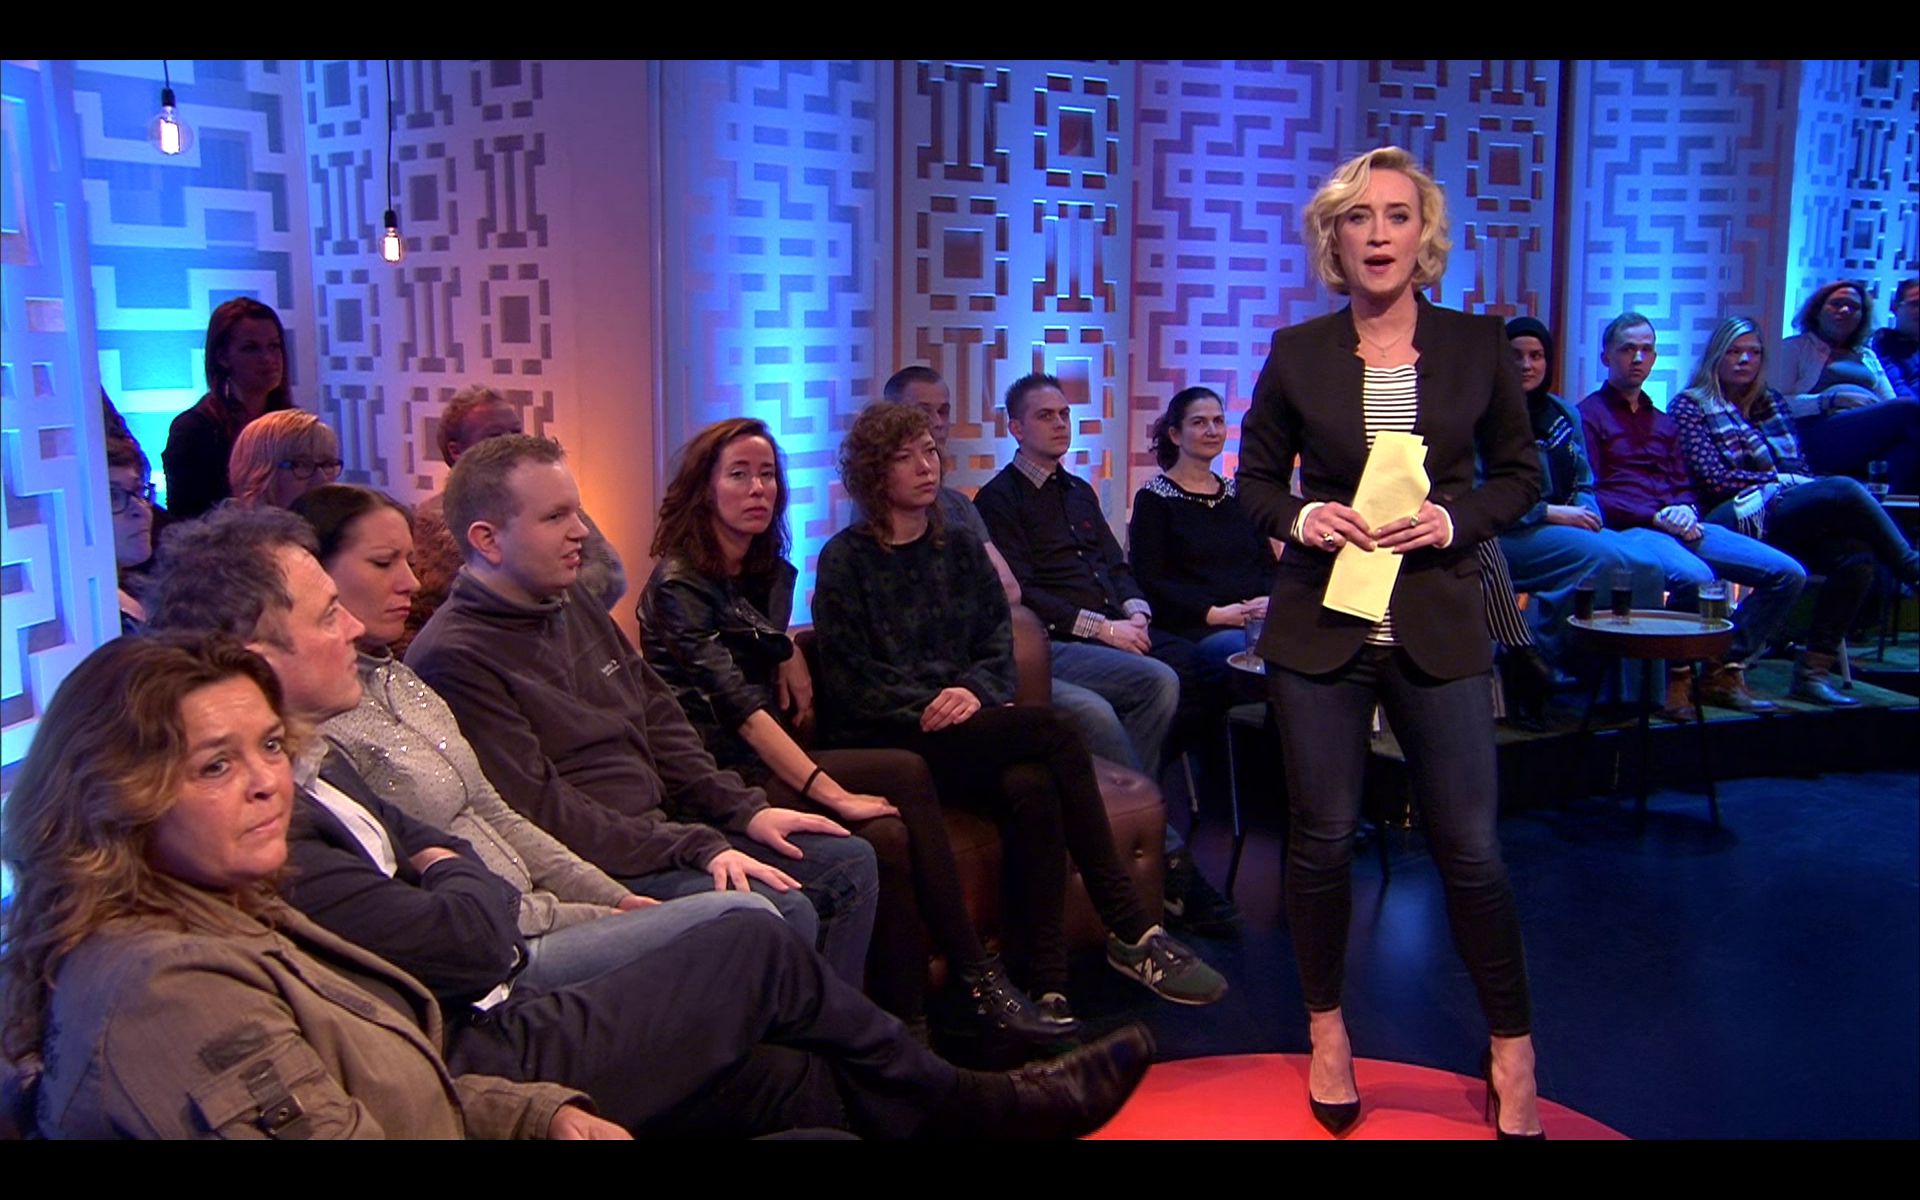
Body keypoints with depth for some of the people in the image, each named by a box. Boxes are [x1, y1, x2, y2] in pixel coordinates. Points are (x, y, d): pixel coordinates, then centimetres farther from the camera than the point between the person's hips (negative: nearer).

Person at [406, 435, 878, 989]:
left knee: (850, 863, 6)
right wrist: (696, 848, -22)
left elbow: (660, 720, 16)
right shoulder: (453, 658, -17)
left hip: (660, 826, 9)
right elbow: (540, 810, -21)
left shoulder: (574, 604, 12)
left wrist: (745, 811, 5)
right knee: (783, 914, -26)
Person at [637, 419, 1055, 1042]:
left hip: (775, 761, 7)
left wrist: (790, 653, 7)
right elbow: (737, 704, -21)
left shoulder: (772, 573, 13)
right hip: (725, 778, -7)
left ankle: (908, 1027, -19)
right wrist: (832, 792, -29)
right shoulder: (679, 585, -10)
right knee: (905, 774, -25)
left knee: (887, 836, -24)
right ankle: (975, 977, -14)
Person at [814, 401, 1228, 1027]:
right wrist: (930, 707, -17)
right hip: (884, 743, -4)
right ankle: (1130, 929, -22)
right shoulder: (846, 558, 3)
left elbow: (998, 645, 10)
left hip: (965, 732, 5)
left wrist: (973, 693, -12)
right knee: (1052, 733, -27)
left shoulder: (960, 548, 17)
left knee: (1031, 787, -31)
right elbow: (847, 679, -5)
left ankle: (1046, 985, -29)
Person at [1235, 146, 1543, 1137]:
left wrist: (1454, 520, -10)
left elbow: (1520, 473, 9)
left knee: (1470, 847, 3)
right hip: (1319, 625, 1)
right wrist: (1302, 517, -12)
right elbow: (1255, 477, 9)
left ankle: (1511, 1050, 24)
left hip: (1438, 626, 0)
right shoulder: (1297, 352, 1)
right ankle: (1327, 1030, 30)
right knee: (1323, 836, 8)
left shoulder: (1479, 345, 2)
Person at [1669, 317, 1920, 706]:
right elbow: (1714, 479, -3)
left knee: (1856, 555, -25)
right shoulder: (1691, 405, 8)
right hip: (1742, 518, -6)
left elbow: (1800, 468, 20)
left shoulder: (1772, 402, 26)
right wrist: (1780, 480, -5)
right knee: (1844, 489, -29)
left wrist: (1807, 485, -3)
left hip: (1794, 519, 6)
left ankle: (1814, 669, -21)